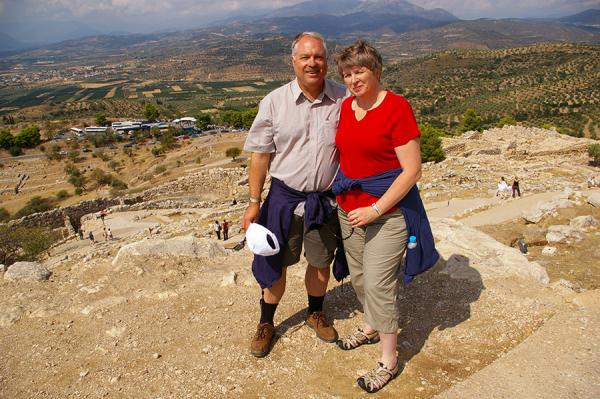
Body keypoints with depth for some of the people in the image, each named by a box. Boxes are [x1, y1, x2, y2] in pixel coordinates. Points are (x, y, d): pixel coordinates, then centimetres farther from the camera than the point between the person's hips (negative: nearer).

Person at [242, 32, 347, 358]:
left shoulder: (343, 99, -6)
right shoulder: (275, 102, -8)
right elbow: (260, 155, -4)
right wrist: (254, 202, -4)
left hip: (326, 199, 1)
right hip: (284, 196, -1)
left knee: (321, 262, 18)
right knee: (275, 264, 11)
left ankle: (315, 313, 44)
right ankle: (266, 323, 34)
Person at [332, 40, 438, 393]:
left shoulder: (397, 107, -14)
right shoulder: (346, 107, 6)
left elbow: (412, 170, -17)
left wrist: (375, 210, -19)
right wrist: (341, 195, 9)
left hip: (387, 211, -7)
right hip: (349, 208, 7)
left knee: (378, 283, -3)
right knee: (359, 276, 19)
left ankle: (389, 360, 17)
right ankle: (371, 327, 44)